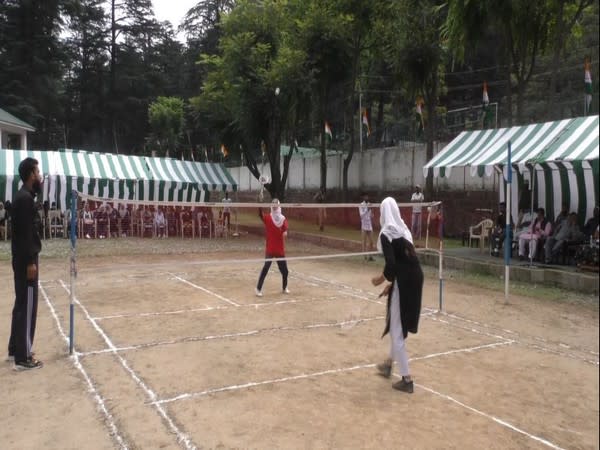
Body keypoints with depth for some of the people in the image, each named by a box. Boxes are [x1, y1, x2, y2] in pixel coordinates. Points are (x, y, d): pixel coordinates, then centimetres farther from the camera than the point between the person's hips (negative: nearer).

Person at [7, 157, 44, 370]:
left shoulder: (24, 196, 13)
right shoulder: (25, 198, -18)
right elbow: (25, 233, -22)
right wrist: (30, 262, -22)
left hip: (22, 259, 10)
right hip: (26, 260, -10)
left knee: (22, 304, 17)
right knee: (28, 306, -6)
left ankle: (16, 349, 27)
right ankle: (23, 358, 0)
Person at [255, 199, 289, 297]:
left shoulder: (283, 219, 3)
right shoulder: (267, 218, -3)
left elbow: (285, 228, -16)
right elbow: (260, 214, -25)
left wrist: (285, 232, -39)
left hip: (280, 250, 3)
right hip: (270, 250, -3)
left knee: (284, 270, 10)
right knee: (265, 268, -13)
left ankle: (285, 287, 33)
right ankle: (258, 289, -3)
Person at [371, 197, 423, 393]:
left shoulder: (386, 234, -10)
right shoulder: (403, 230, 13)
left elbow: (391, 265, -20)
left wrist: (382, 278, 0)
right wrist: (391, 284, 19)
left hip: (404, 282, -8)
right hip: (415, 278, 8)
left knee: (397, 331, 5)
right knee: (398, 325, 25)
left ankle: (406, 379, 11)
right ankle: (389, 364, 42)